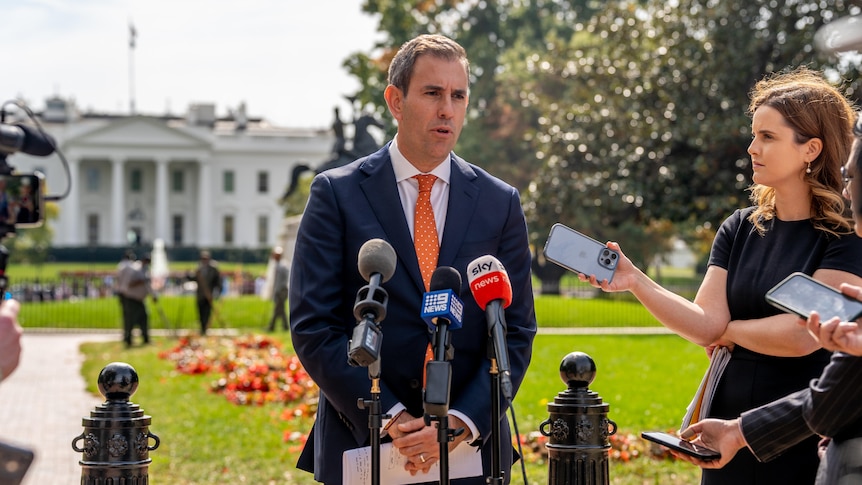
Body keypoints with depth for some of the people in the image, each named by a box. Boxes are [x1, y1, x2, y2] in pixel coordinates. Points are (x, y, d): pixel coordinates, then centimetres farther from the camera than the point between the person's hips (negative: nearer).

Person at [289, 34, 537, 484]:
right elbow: (313, 327, -7)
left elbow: (516, 330, 2)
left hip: (471, 445, 2)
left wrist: (462, 422, -12)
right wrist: (390, 419, -15)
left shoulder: (500, 202, 4)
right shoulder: (337, 193, -3)